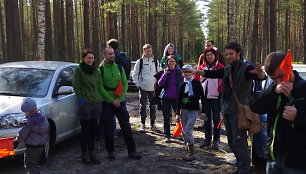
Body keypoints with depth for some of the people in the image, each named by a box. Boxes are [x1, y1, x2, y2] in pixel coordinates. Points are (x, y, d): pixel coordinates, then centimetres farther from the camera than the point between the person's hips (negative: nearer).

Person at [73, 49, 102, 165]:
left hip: (96, 103, 5)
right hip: (85, 103, -5)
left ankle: (91, 153, 21)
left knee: (93, 130, 10)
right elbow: (76, 86, -7)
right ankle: (85, 154, 14)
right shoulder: (79, 69, -5)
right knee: (85, 130, 3)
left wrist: (100, 99, 7)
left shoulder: (97, 71, 10)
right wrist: (80, 100, -12)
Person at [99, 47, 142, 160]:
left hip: (120, 102, 3)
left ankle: (131, 151, 12)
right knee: (108, 128, 3)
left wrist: (119, 99, -6)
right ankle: (110, 151, 18)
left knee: (126, 126, 3)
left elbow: (125, 84, 6)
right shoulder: (101, 69, -4)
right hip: (106, 103, -3)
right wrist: (112, 100, -13)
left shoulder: (119, 68, 8)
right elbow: (100, 88, -9)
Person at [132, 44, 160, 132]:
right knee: (143, 106, 2)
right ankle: (143, 124, 12)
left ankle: (153, 124, 17)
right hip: (143, 88, -2)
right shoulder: (140, 61, 0)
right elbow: (134, 75, 4)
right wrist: (138, 85, -6)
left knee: (153, 106, 7)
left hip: (153, 88, 2)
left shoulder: (156, 61, 7)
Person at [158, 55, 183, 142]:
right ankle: (167, 136, 17)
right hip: (166, 98, 1)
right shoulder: (165, 71, 3)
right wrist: (165, 75, -18)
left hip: (176, 97, -1)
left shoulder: (179, 72, 2)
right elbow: (160, 84, -7)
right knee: (166, 117, 7)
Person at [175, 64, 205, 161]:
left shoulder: (196, 83, -2)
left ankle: (191, 153, -6)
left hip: (193, 111, -4)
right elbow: (179, 100, 9)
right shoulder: (182, 85, 7)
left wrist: (203, 111, -3)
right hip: (183, 110, 5)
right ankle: (188, 147, 28)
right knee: (184, 131, 8)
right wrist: (177, 113, 6)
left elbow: (202, 97, 0)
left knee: (187, 131, -13)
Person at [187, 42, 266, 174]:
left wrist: (260, 73, -48)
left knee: (239, 141, -10)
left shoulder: (246, 67, -10)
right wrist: (197, 72, -7)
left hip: (239, 110, -8)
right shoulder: (227, 69, 12)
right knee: (231, 142, 15)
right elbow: (211, 74, 9)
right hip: (226, 109, 8)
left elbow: (262, 77, -24)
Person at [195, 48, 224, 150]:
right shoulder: (201, 67, 9)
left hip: (215, 97, -4)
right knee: (206, 119, 11)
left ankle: (216, 141, 9)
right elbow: (196, 80, 12)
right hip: (204, 96, 4)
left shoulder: (220, 67, -3)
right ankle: (207, 140, 21)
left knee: (216, 119, 1)